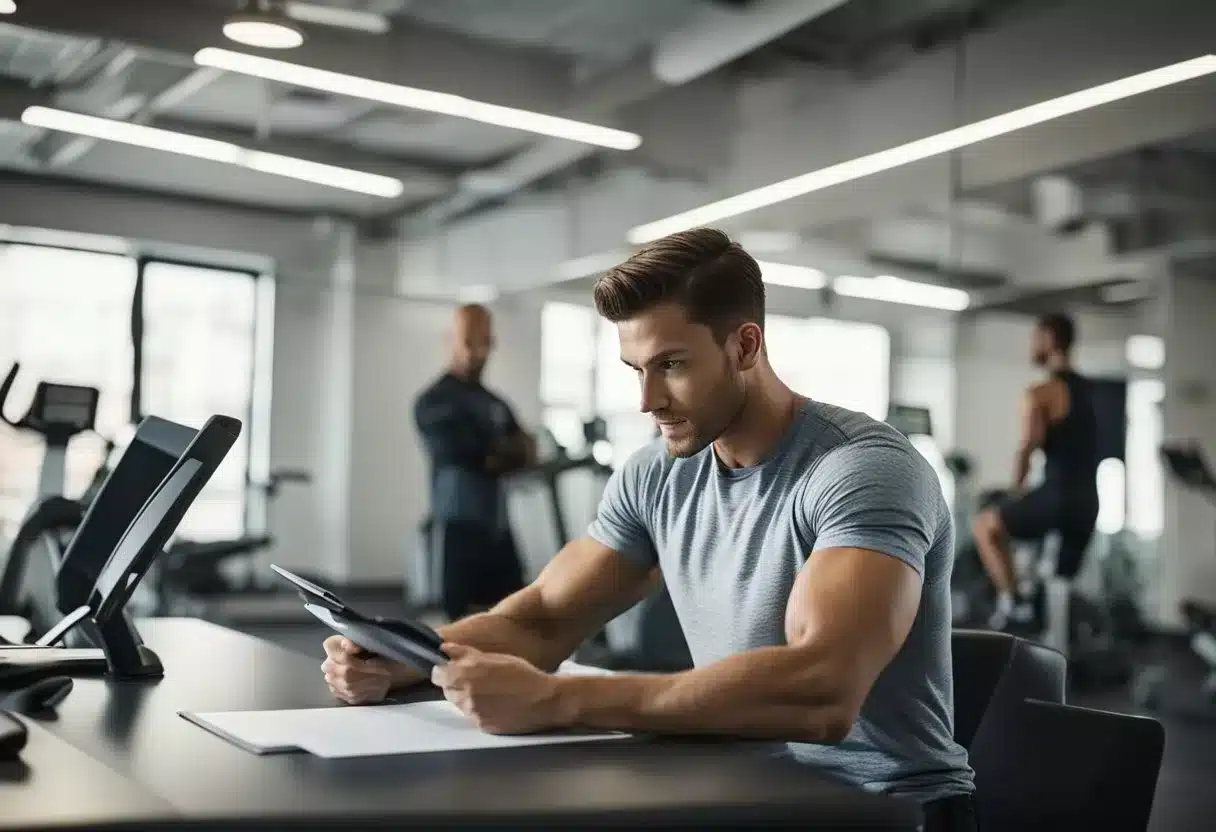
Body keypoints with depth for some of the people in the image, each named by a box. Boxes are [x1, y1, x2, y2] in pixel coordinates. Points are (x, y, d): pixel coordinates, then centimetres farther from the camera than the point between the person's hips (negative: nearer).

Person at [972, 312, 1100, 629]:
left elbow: (1026, 448, -17)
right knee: (1063, 584, 19)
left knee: (986, 525, 11)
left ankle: (1012, 600, 2)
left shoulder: (1040, 394, -10)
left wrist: (1015, 492, 0)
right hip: (1087, 502, 8)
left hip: (1058, 495, -8)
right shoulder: (1085, 390, 18)